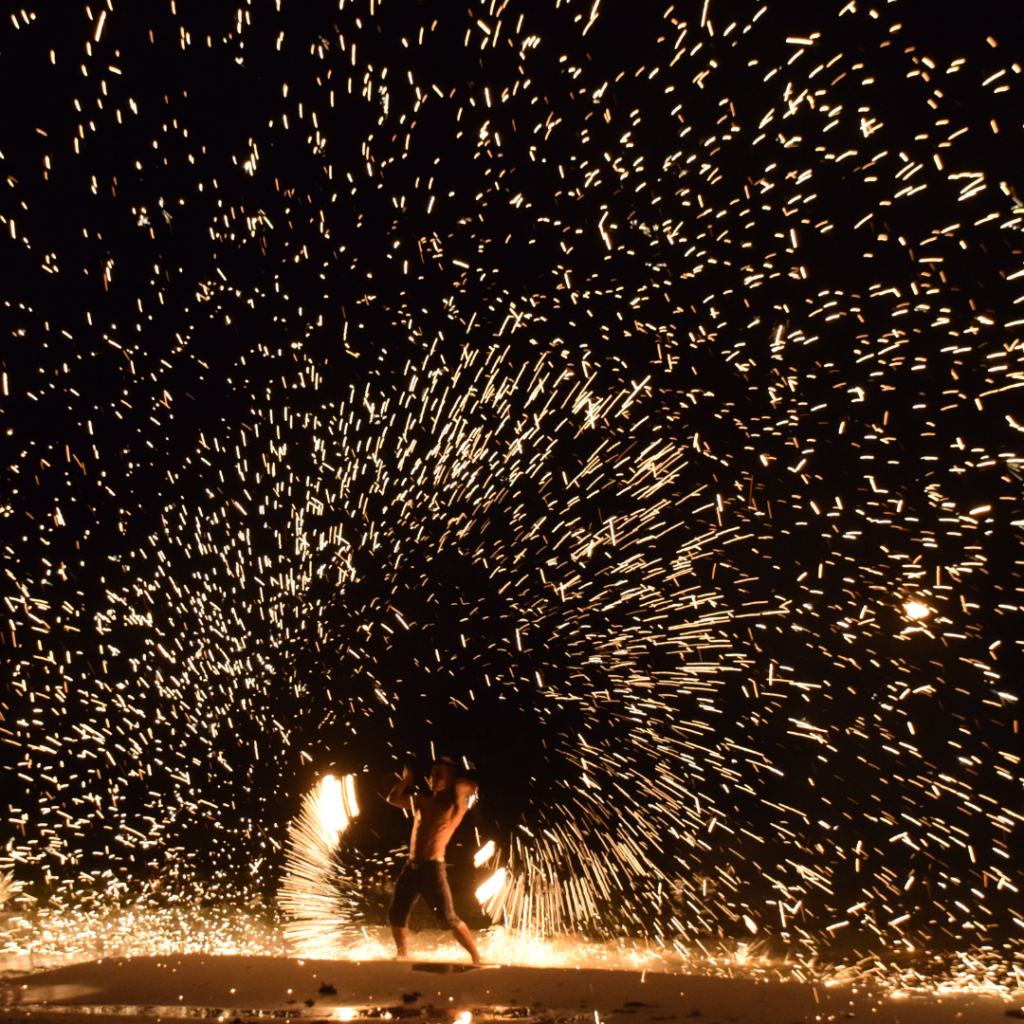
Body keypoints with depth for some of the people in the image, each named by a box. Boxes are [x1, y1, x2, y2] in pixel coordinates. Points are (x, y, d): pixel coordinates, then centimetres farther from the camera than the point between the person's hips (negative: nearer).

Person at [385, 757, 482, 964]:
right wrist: (406, 779, 9)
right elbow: (393, 799, 20)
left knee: (448, 919, -11)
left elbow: (469, 786, -18)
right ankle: (402, 957, 33)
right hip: (411, 867, 6)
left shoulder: (455, 805, 0)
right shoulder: (421, 802, 17)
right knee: (396, 915, 12)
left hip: (433, 868, -6)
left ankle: (477, 959, -1)